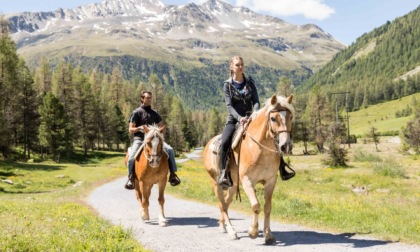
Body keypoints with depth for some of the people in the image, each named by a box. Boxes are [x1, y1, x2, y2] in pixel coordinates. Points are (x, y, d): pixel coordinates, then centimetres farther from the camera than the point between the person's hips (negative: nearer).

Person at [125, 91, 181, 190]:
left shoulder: (154, 113, 13)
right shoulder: (136, 112, 1)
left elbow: (162, 126, 21)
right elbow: (130, 129, -1)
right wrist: (140, 128, -20)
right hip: (139, 139, -3)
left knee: (169, 150, -18)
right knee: (131, 157, -26)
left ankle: (172, 174, -9)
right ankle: (131, 178, -1)